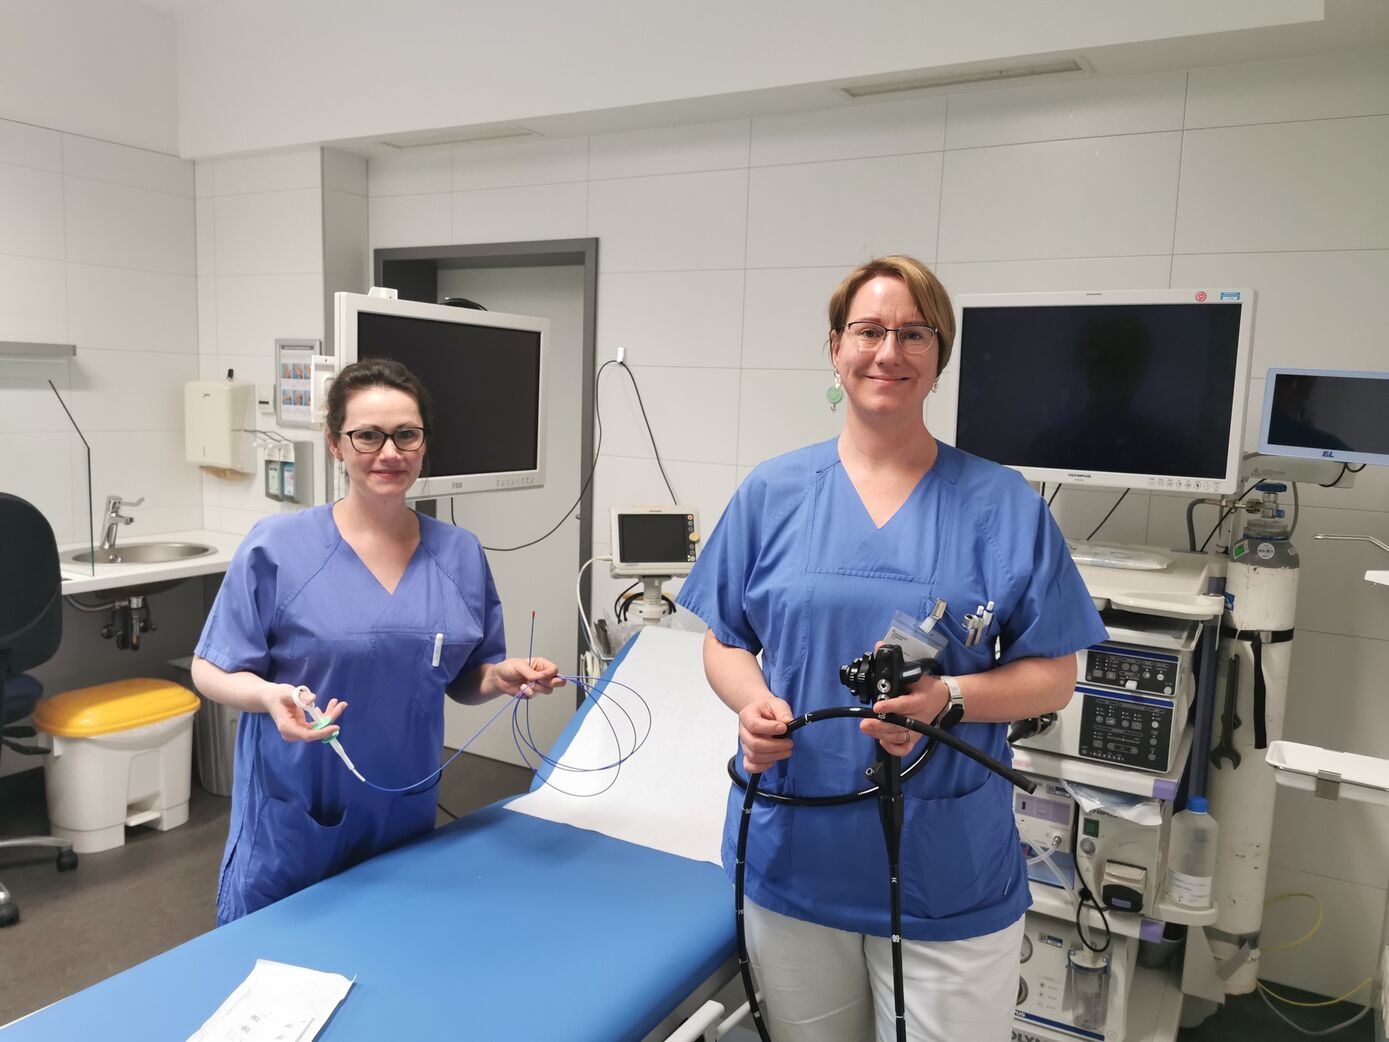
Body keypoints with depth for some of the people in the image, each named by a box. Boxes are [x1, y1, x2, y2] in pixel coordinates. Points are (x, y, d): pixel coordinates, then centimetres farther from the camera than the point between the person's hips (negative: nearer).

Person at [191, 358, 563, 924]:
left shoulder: (461, 554, 0)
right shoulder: (276, 547, -11)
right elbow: (211, 671, -6)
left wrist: (504, 677, -13)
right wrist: (271, 696, -26)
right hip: (290, 830, -3)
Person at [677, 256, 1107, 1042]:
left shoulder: (1005, 506, -4)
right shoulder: (773, 492, 0)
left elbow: (1053, 676, -1)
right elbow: (726, 642, 7)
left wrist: (947, 697, -19)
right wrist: (754, 702, -14)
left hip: (949, 876, -1)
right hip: (794, 858, 2)